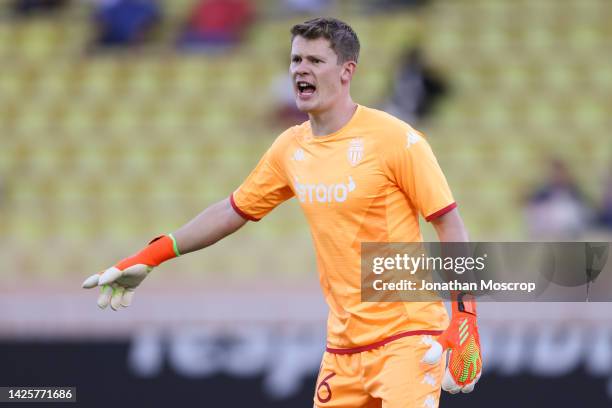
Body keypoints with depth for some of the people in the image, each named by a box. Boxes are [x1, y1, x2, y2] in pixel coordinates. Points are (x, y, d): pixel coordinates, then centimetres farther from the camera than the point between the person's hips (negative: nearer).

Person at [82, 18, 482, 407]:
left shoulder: (395, 138, -9)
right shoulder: (290, 148, 8)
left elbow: (449, 222, -8)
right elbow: (233, 211, 19)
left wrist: (464, 316, -15)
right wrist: (146, 260, 17)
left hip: (406, 336, -6)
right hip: (344, 344, 6)